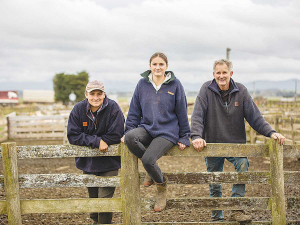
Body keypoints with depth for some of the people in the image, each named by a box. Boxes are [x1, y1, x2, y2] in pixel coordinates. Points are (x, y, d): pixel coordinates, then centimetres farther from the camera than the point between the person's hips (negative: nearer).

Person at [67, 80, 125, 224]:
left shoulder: (113, 108, -14)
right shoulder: (78, 109, -7)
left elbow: (116, 135, -18)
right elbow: (73, 136, -13)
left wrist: (96, 141, -13)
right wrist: (97, 142, -22)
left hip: (109, 163, -3)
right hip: (87, 162, 3)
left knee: (105, 197, -9)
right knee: (92, 196, 18)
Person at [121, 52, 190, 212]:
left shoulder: (175, 85, 1)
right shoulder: (142, 84, 7)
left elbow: (182, 113, 5)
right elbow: (134, 111, 13)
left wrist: (184, 137, 5)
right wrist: (128, 130, 4)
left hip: (167, 132, -3)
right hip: (146, 128, 3)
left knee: (148, 159, -27)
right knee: (130, 137, -32)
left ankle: (161, 186, 7)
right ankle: (150, 168, -4)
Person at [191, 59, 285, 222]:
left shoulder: (241, 91, -1)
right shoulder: (207, 89, -4)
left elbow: (255, 116, -2)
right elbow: (197, 115, -12)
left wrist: (271, 132, -15)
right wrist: (196, 136, -28)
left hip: (236, 143, 0)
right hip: (212, 144, 0)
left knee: (243, 164, -28)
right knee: (214, 185, 6)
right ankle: (217, 216, 26)